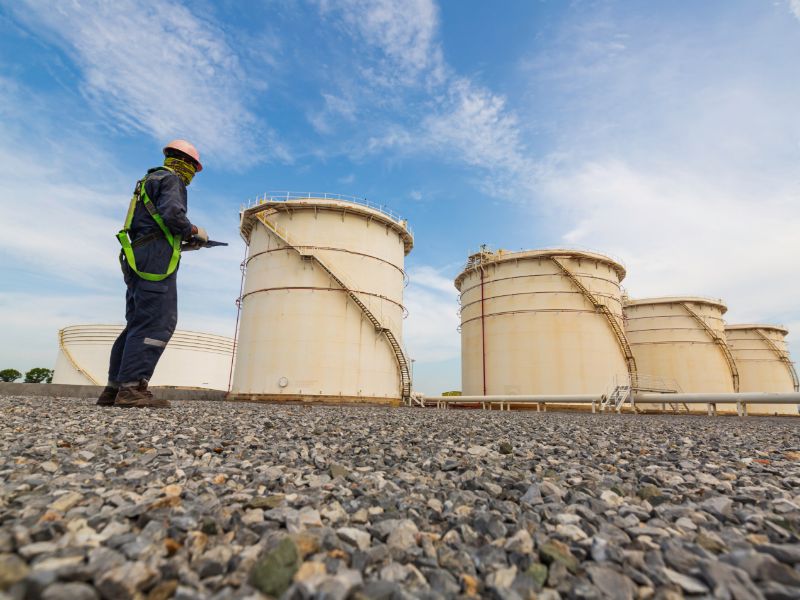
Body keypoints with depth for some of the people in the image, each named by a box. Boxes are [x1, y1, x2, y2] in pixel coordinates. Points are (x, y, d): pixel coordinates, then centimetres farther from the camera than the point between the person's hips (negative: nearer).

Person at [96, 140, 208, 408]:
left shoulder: (150, 180, 31)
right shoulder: (171, 179, 1)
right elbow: (173, 216, -17)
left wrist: (182, 243, 24)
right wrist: (195, 231, 0)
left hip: (137, 259, 10)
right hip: (156, 258, -10)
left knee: (137, 324, 8)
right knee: (157, 323, -15)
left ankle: (114, 389, 6)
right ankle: (132, 388, -20)